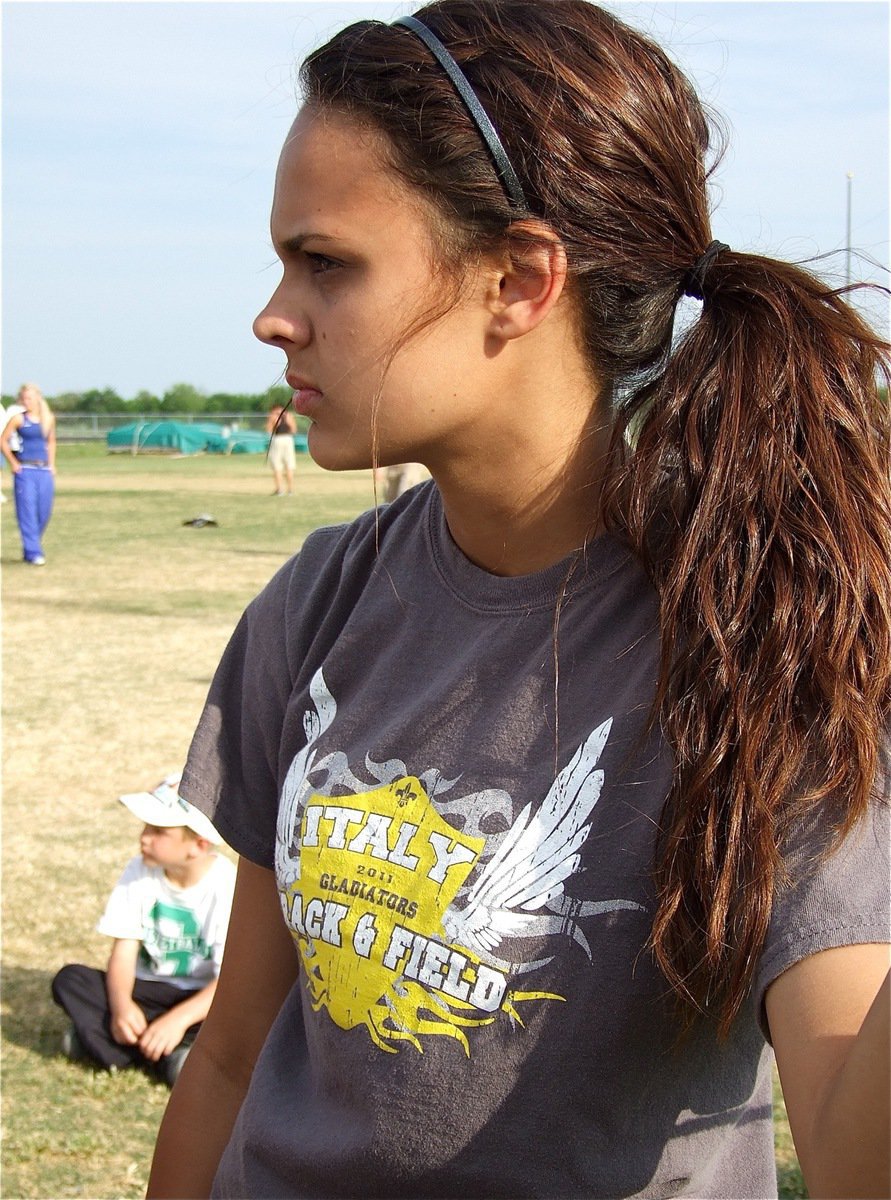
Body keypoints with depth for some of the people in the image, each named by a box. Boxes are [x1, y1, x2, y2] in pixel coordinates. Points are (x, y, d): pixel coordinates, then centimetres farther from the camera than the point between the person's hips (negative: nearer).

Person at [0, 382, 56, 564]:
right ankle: (33, 553, -10)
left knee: (44, 512, 4)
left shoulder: (49, 418, 10)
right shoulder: (18, 418, -1)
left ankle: (32, 547, 21)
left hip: (45, 470, 4)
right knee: (27, 511, -9)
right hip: (25, 470, -4)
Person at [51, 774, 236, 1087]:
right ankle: (167, 1057, -29)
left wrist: (180, 1018, -36)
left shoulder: (227, 886, -18)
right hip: (149, 992, 4)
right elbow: (124, 949, -9)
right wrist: (121, 1004, -29)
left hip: (203, 997, -4)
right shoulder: (140, 871, -5)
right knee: (69, 979, -19)